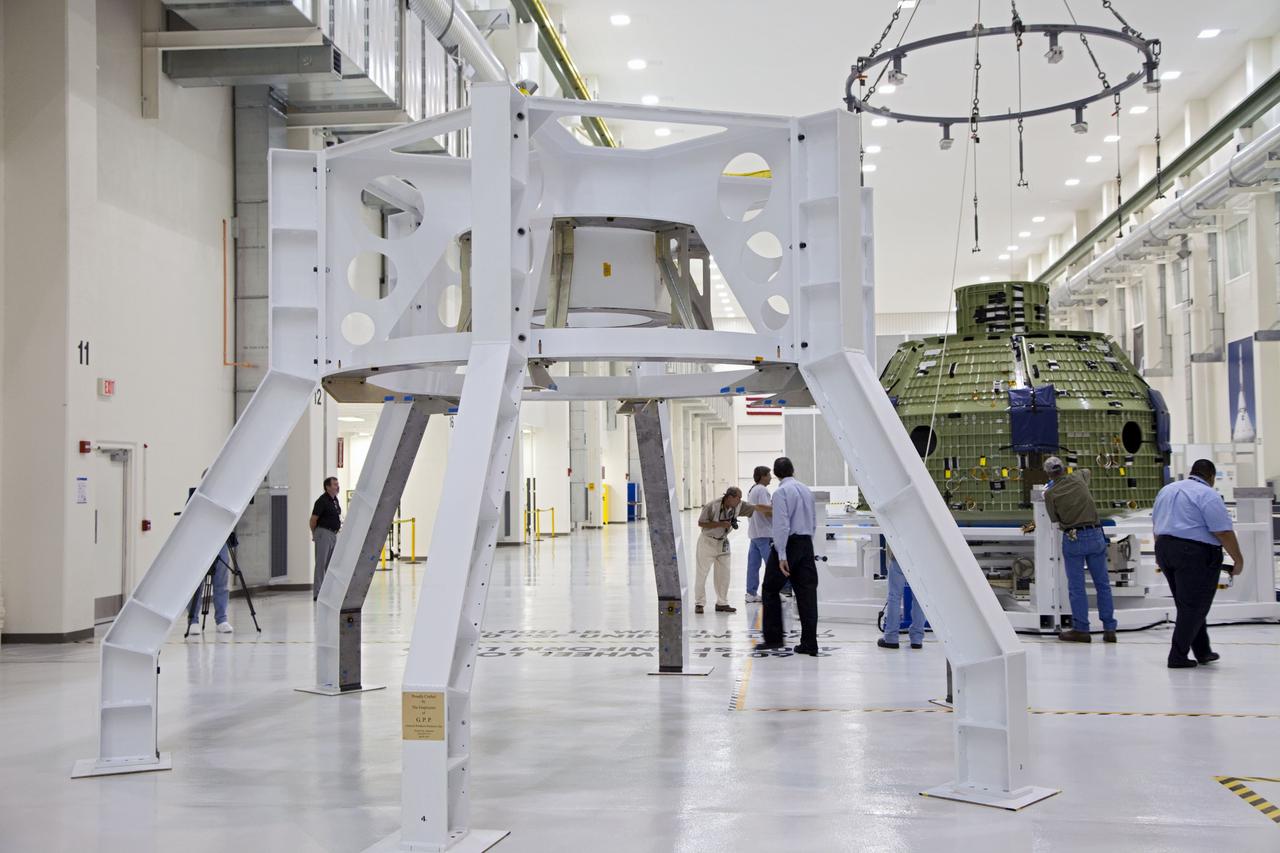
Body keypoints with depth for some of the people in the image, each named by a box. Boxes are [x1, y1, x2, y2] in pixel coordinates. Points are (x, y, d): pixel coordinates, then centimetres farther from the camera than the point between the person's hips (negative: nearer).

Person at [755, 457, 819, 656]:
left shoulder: (781, 492, -10)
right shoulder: (806, 490, 12)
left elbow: (781, 525, -17)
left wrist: (781, 556, -18)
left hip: (788, 542, -6)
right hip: (807, 543, 6)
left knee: (771, 589, 7)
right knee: (807, 592, 5)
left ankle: (773, 638, 8)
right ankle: (809, 643, 4)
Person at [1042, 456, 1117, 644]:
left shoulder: (1050, 493, -5)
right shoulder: (1078, 478, 4)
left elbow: (1055, 519, 4)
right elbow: (1087, 471, 29)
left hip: (1073, 538, -3)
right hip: (1095, 535, 3)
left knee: (1076, 586, 4)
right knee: (1102, 584, 9)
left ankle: (1081, 630, 5)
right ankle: (1109, 629, 11)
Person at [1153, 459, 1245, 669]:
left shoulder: (1166, 490, 14)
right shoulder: (1208, 495, -10)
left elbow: (1156, 525, 20)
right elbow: (1224, 532, -14)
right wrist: (1238, 559, -6)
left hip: (1165, 549, 8)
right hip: (1196, 554, -8)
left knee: (1188, 605, 16)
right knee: (1194, 607, -1)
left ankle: (1202, 651, 23)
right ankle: (1178, 657, -2)